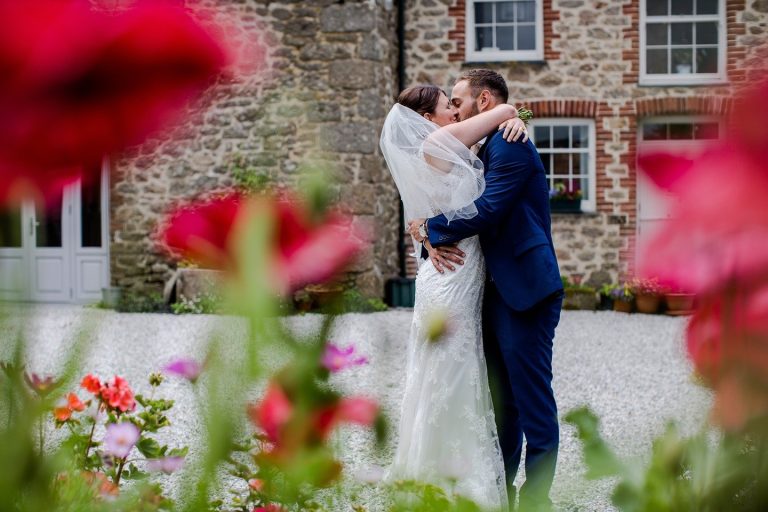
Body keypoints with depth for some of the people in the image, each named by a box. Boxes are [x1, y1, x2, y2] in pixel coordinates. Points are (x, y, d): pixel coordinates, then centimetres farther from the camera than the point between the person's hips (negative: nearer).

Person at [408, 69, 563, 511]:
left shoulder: (511, 145, -13)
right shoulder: (485, 150, 19)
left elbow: (486, 210, -22)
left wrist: (428, 227, -10)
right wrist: (434, 238, -6)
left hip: (525, 291, -10)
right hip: (498, 292, 10)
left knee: (533, 399, -5)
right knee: (502, 400, 15)